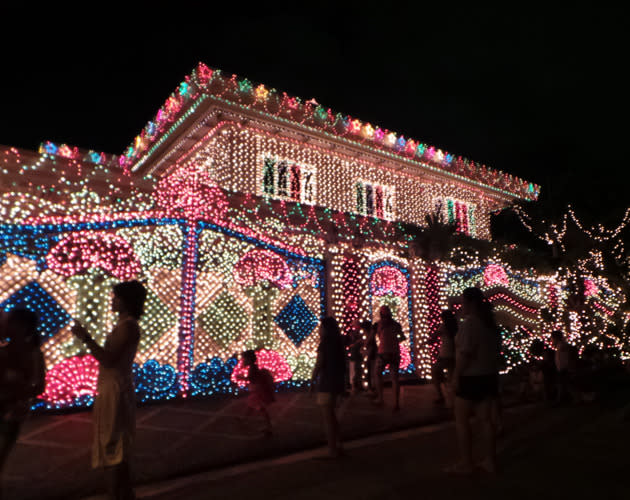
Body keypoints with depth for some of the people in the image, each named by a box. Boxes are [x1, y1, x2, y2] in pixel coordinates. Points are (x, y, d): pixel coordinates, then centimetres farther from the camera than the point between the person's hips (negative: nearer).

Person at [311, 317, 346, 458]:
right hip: (337, 382, 8)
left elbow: (318, 365, -17)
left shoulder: (324, 344, -15)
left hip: (326, 383, -8)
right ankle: (338, 446, 27)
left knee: (327, 417, 3)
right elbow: (342, 364, 10)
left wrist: (312, 382, -6)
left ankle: (332, 450, 9)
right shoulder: (337, 343, 7)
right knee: (331, 415, 21)